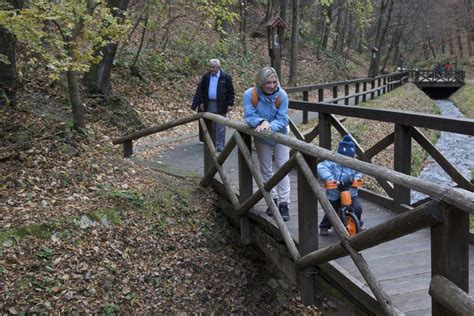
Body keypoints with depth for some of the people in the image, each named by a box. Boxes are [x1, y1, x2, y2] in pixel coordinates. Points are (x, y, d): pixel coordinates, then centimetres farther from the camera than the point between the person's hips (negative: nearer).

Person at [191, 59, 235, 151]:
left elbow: (231, 91, -2)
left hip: (220, 105, -4)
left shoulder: (226, 77, -5)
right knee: (210, 126, 10)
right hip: (209, 104, 4)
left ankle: (220, 146, 4)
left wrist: (230, 104, -6)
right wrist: (201, 102, 5)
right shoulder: (206, 76, 5)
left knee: (220, 126, -2)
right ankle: (212, 144, 20)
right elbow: (200, 90, 10)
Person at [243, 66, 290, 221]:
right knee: (266, 170, 12)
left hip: (280, 135, -1)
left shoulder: (282, 95, -26)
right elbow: (249, 116, -26)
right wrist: (262, 122, -46)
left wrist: (269, 126, -44)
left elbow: (282, 120, -25)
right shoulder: (250, 95, -27)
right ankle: (273, 199, 29)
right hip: (261, 138, 1)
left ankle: (284, 204, 1)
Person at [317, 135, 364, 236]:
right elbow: (321, 167, -31)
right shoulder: (333, 163, -18)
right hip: (334, 194, -3)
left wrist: (357, 177, -10)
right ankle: (324, 227, 28)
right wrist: (330, 178, -41)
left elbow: (358, 172, 15)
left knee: (357, 208, -13)